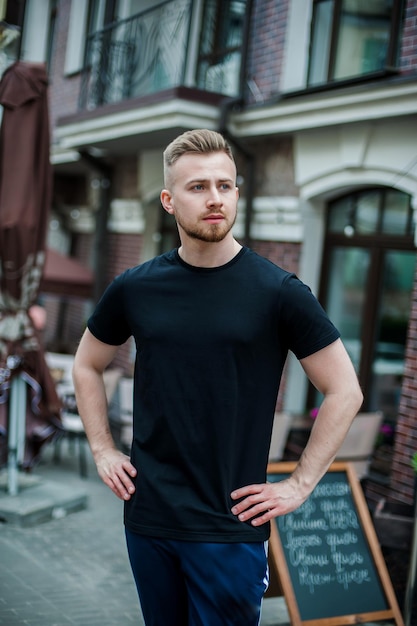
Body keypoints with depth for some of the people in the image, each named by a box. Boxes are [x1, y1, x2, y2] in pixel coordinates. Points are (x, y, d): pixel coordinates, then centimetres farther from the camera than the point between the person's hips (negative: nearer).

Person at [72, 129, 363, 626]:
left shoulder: (277, 292, -9)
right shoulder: (135, 288, 0)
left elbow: (344, 391, -4)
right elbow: (87, 365, 16)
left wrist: (299, 485, -5)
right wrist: (102, 451, 9)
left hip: (230, 528, -3)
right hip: (147, 516, 3)